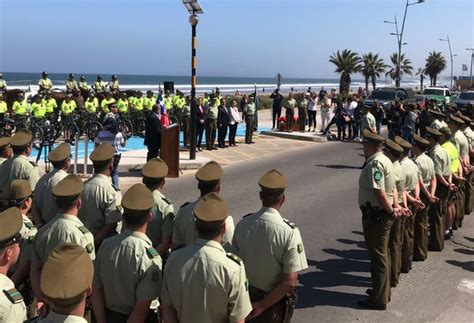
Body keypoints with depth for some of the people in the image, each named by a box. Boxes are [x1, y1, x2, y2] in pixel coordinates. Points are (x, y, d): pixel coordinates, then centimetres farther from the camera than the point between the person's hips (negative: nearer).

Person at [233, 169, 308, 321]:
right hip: (275, 302, -2)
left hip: (247, 296, 3)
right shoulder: (289, 232, -23)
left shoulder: (242, 225, -13)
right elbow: (289, 282, -24)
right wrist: (262, 305, -15)